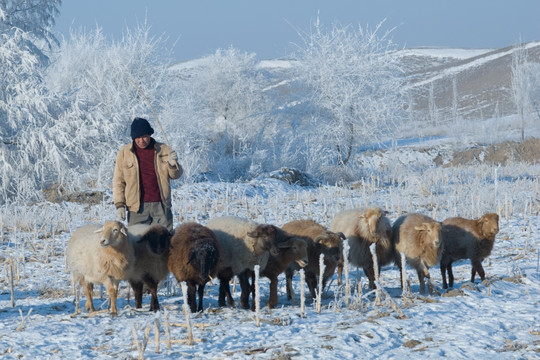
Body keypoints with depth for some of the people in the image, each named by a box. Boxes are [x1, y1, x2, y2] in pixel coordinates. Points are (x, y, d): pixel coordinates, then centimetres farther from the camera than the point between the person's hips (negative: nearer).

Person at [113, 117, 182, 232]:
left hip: (161, 206, 1)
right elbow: (118, 181, 8)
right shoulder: (124, 153, 4)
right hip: (137, 208, -1)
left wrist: (173, 165, -10)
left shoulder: (163, 150, 6)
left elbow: (176, 175, 12)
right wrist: (119, 204, 0)